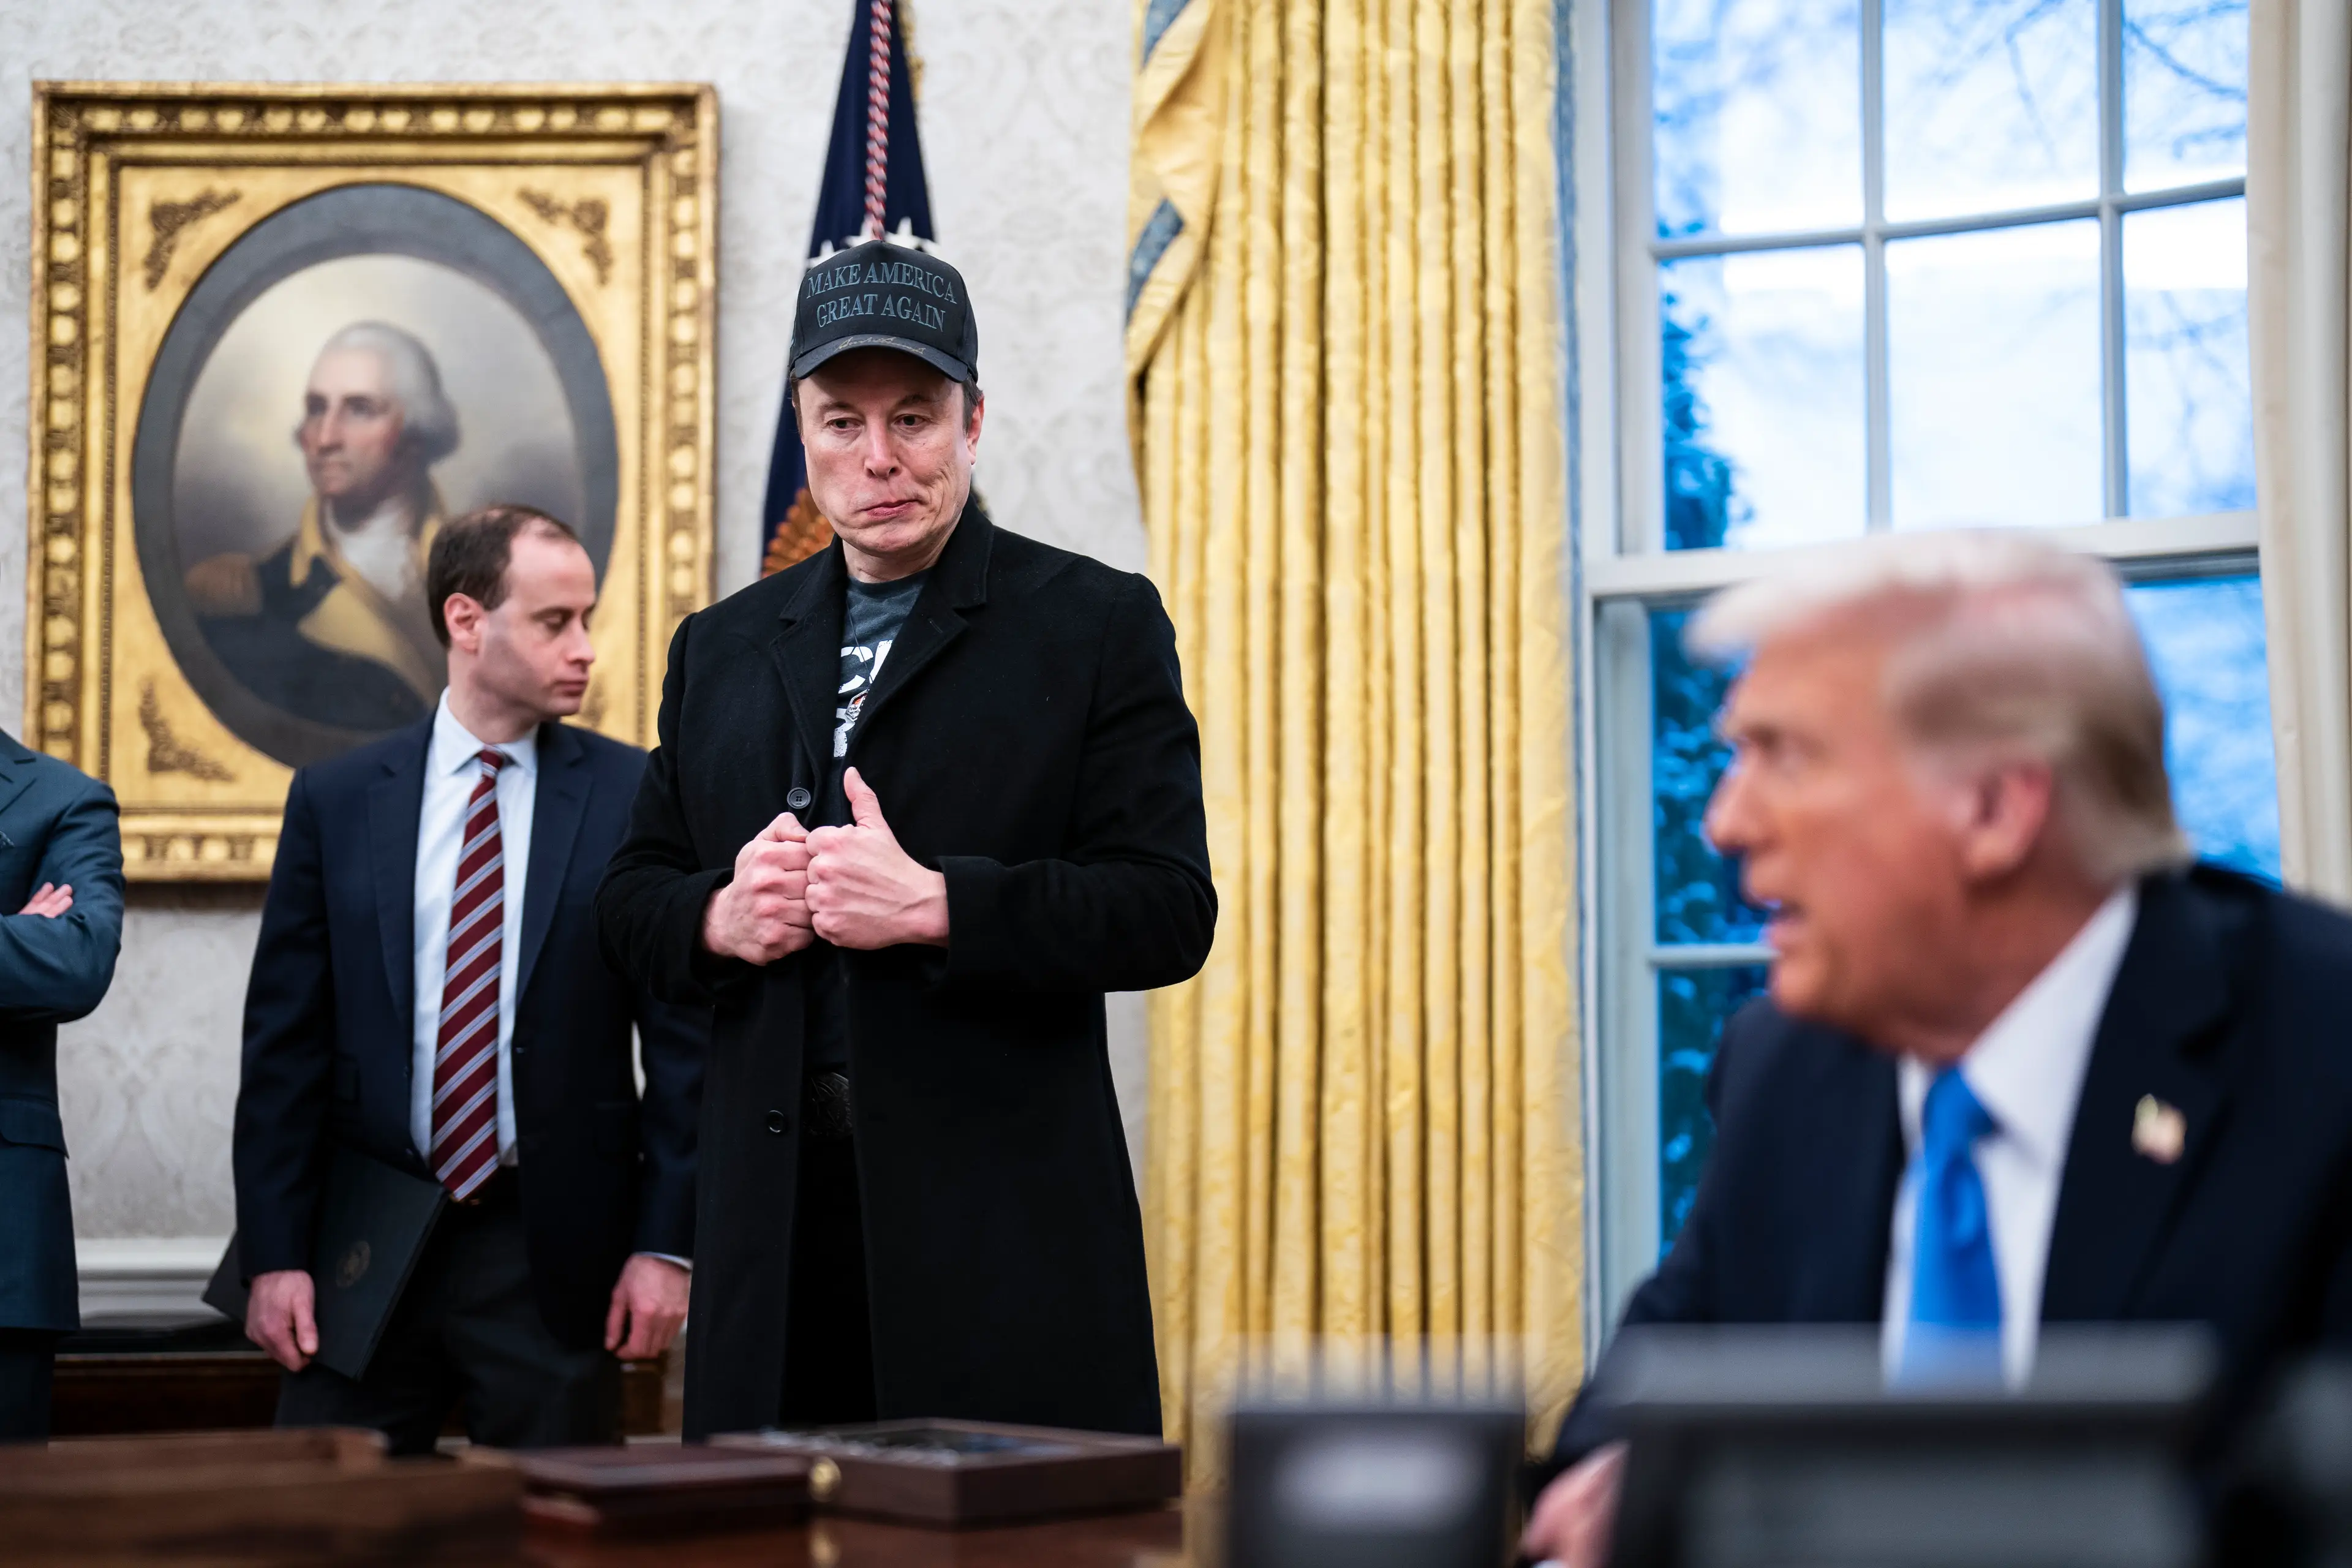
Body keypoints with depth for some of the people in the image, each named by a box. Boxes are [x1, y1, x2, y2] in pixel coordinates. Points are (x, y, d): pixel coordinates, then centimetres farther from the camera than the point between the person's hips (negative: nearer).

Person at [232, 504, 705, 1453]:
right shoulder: (335, 800, 5)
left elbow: (683, 1036, 0)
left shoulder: (634, 797, 1)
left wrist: (666, 1244, -5)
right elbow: (284, 1042, 5)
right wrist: (273, 1255, -1)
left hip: (558, 1250, -1)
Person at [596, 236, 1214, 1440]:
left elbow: (1169, 911, -5)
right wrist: (721, 917, -4)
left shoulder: (1096, 627, 3)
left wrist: (934, 906, -17)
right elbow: (632, 902, 19)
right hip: (775, 1230, 4)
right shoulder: (721, 650, 17)